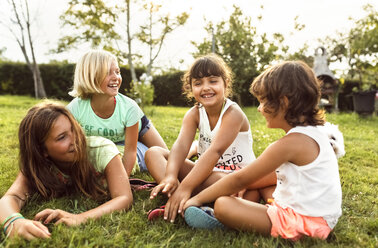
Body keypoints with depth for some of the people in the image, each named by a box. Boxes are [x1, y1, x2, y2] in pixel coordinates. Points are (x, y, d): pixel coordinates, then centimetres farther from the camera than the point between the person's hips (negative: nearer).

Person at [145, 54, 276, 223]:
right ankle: (176, 202, -31)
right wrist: (170, 176, -36)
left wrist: (186, 186, -39)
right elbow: (181, 145, -17)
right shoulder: (194, 114, -1)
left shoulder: (233, 113, -17)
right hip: (206, 172, 6)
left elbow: (216, 151, -30)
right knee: (154, 153, -9)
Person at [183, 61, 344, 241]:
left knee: (223, 205, -19)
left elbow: (240, 180, -16)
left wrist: (197, 199, -6)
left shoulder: (291, 143, -21)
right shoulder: (315, 131, 8)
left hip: (303, 221, -10)